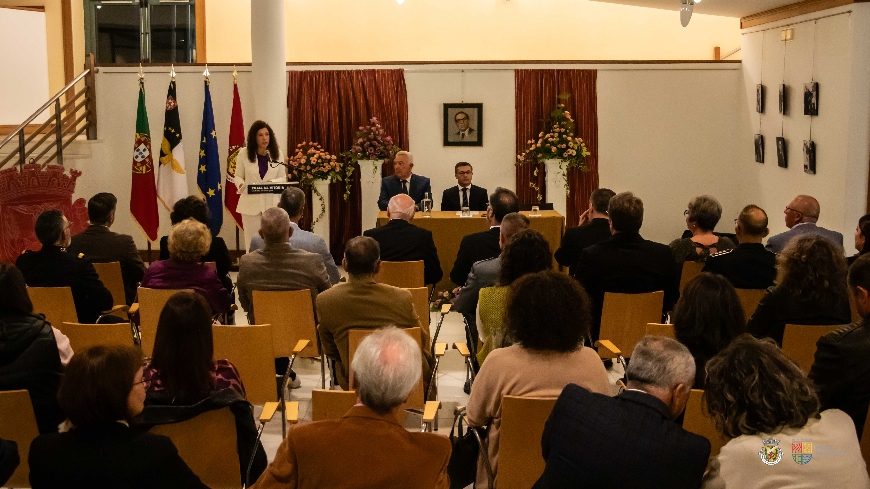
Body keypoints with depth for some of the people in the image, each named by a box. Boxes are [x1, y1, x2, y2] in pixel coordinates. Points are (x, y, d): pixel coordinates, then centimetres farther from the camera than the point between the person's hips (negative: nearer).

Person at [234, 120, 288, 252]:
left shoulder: (277, 154, 2)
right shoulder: (244, 153, -1)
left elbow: (283, 178, 5)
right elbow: (238, 176, 5)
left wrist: (273, 183, -17)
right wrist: (242, 185, -18)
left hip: (271, 203, 1)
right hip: (251, 203, -1)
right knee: (252, 241, 4)